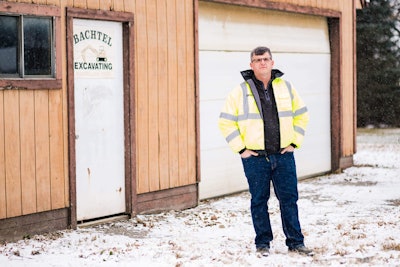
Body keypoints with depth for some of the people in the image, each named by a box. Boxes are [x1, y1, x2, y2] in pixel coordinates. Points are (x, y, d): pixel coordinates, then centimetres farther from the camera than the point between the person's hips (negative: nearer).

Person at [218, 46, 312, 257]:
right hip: (255, 158, -2)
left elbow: (301, 115, 16)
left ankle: (295, 242, 14)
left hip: (283, 155, 2)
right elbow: (225, 122, 0)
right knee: (259, 201, 6)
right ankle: (262, 243, 18)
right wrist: (241, 148, -4)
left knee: (289, 199, 5)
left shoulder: (286, 87, 6)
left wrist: (294, 142, 7)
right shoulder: (241, 91, -2)